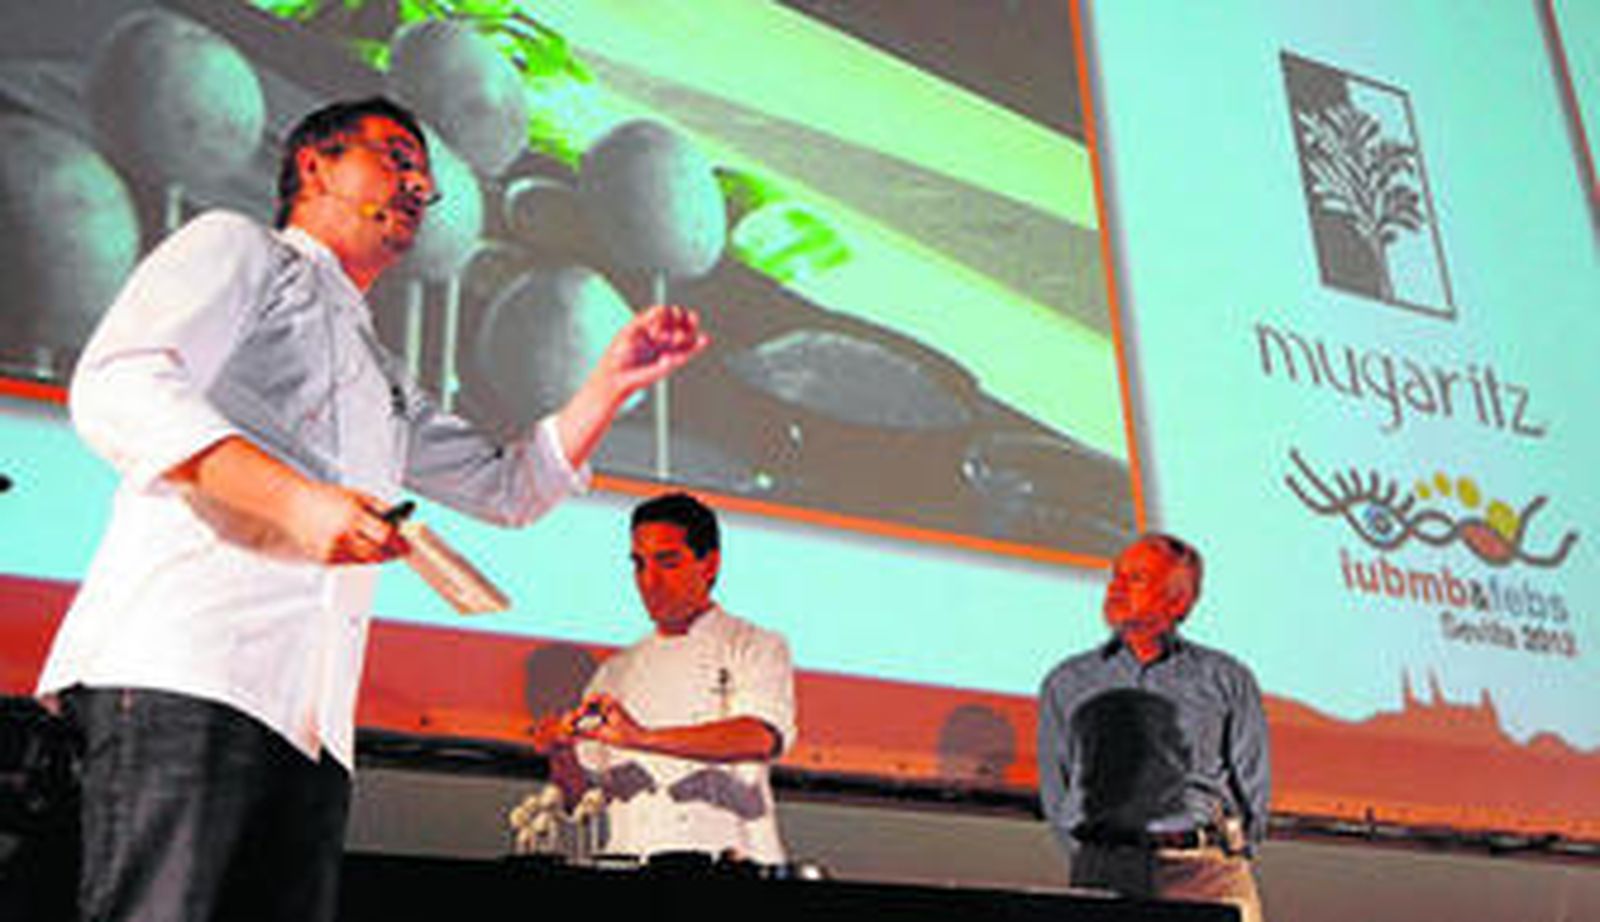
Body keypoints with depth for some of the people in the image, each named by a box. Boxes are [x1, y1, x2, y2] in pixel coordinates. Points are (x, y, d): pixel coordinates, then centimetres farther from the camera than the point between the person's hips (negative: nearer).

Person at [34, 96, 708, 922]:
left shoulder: (386, 384, 36)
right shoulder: (237, 248, 13)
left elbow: (508, 485, 37)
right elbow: (115, 388, -5)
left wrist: (614, 382, 24)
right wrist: (295, 499, -18)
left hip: (311, 723, 7)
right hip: (180, 669, -7)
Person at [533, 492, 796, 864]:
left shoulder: (757, 649, 7)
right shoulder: (616, 673, 20)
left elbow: (762, 738, -12)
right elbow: (582, 795, 19)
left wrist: (644, 739, -21)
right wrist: (561, 755, -2)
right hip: (631, 867, 4)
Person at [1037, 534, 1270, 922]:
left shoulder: (1226, 678, 16)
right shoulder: (1067, 683, 19)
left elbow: (1253, 785, 14)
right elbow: (1056, 796, 17)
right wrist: (1091, 860, 5)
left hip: (1206, 865, 0)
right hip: (1107, 867, 0)